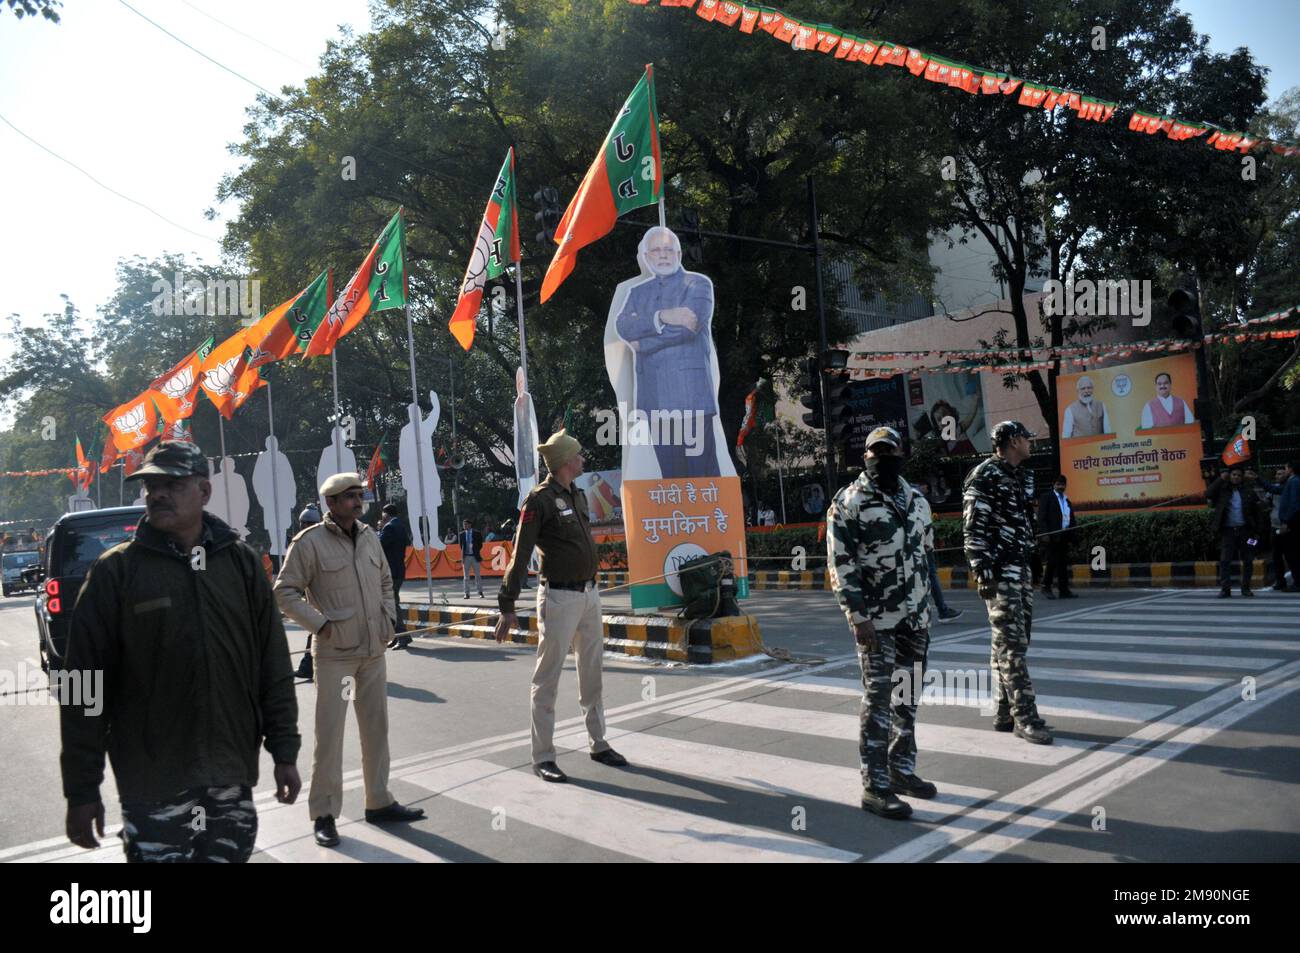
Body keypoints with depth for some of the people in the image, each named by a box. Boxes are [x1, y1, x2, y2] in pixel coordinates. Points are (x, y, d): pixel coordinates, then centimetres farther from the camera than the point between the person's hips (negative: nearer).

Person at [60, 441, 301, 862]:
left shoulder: (241, 562, 4)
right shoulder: (116, 571, -4)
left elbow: (274, 667, 5)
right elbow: (85, 684, -4)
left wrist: (284, 750, 4)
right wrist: (81, 788, -6)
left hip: (233, 779, 3)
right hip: (152, 786, -3)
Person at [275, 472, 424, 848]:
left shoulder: (369, 536, 8)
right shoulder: (309, 543, -11)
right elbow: (285, 592, -9)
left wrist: (387, 618, 8)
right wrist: (320, 624, -16)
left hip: (374, 651, 6)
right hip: (335, 653, -6)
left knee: (376, 728, 13)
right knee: (329, 734, -1)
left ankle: (379, 802, 26)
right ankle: (324, 814, 12)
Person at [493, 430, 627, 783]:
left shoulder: (578, 495, 13)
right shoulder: (540, 499, -12)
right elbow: (520, 555, -14)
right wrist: (508, 606, -16)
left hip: (589, 594, 8)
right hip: (559, 597, -8)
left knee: (592, 674, 16)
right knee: (548, 678, 0)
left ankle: (598, 743, 28)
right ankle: (543, 756, 8)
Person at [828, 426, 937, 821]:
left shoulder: (916, 500, 12)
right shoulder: (849, 502, -8)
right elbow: (841, 564, -12)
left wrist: (931, 605, 16)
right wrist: (858, 617, -17)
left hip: (915, 615, 6)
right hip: (876, 618, -6)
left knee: (908, 696, 12)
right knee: (879, 697, -5)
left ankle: (902, 769, 25)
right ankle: (875, 786, 1)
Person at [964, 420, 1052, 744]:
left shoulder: (1020, 476, 16)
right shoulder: (985, 475, -10)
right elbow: (974, 527, -15)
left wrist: (1030, 563, 20)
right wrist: (982, 571, -20)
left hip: (1020, 568, 9)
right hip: (999, 571, -9)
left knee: (1014, 641, 11)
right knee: (1011, 643, -8)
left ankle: (1005, 712, 18)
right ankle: (1024, 717, -4)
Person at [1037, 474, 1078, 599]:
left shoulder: (1067, 500, 21)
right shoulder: (1047, 497, 2)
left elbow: (1071, 518, 20)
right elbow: (1041, 517, -6)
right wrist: (1044, 533, -15)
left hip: (1064, 537, 6)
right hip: (1052, 536, -6)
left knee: (1063, 564, 5)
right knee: (1052, 562, -9)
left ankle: (1064, 590, 6)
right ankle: (1046, 587, 4)